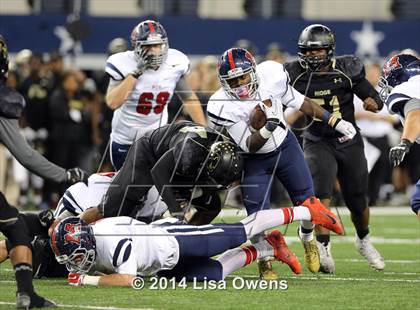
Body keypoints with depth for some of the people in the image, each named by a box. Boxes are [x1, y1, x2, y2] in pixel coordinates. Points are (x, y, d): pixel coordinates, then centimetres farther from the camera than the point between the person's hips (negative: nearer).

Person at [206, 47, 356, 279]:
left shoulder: (271, 75, -22)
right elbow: (249, 146, -25)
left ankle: (307, 238, 41)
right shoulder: (221, 107, -29)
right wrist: (268, 129, -45)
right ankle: (263, 260, 19)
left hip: (285, 147, 3)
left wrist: (334, 122, 1)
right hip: (254, 161, -3)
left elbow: (298, 101, -3)